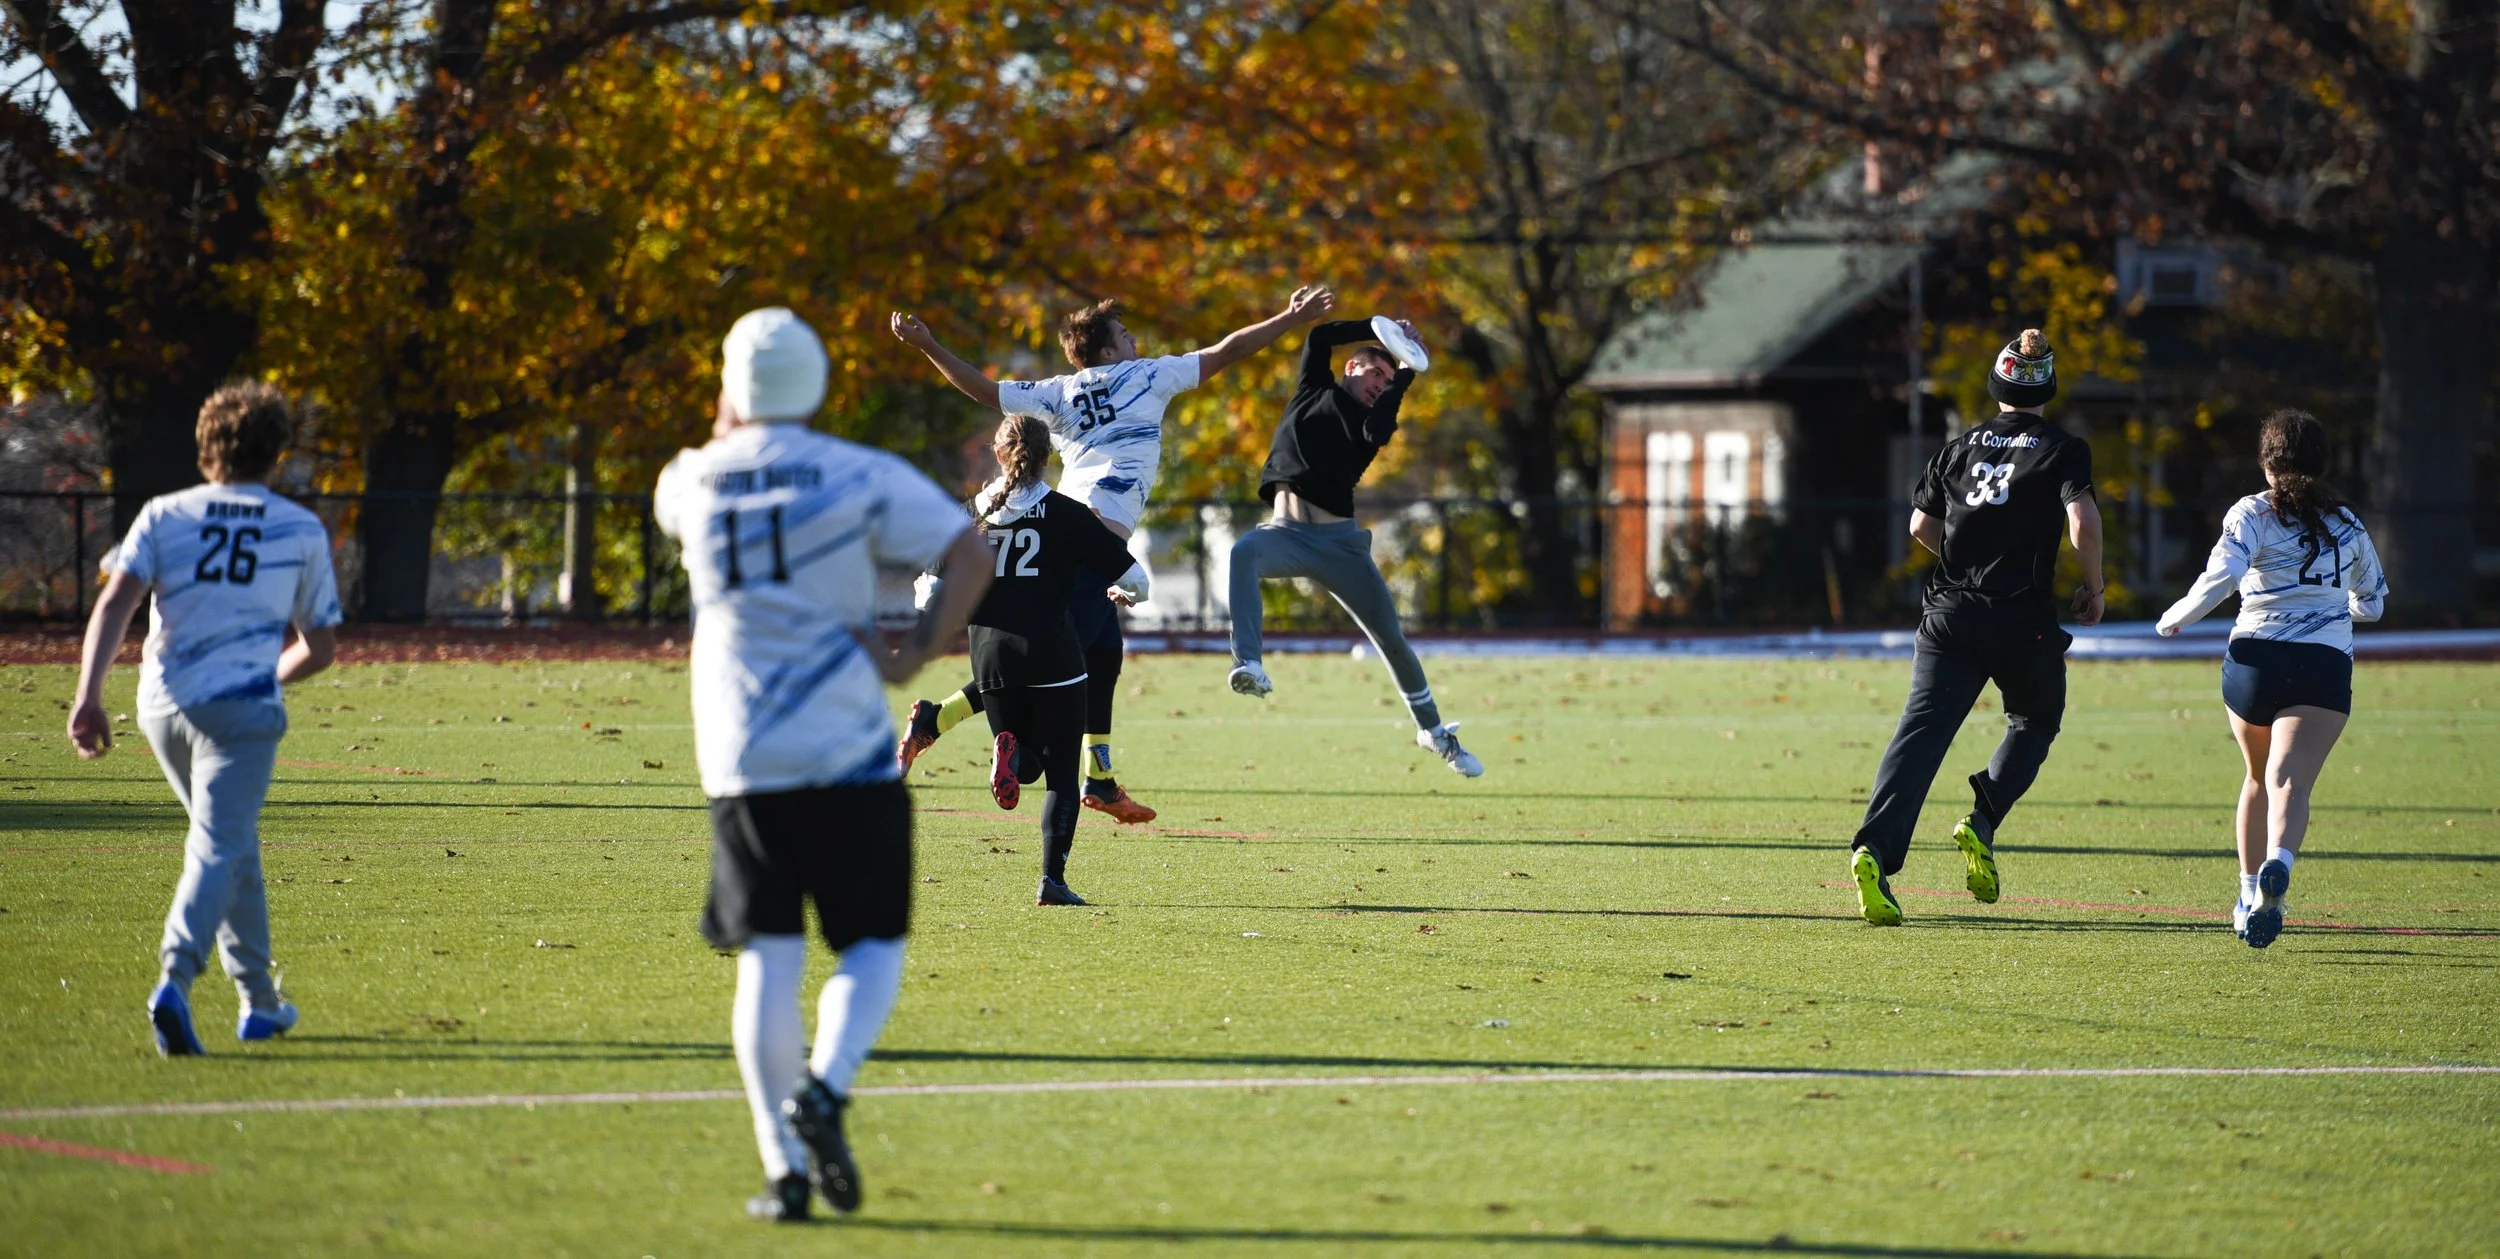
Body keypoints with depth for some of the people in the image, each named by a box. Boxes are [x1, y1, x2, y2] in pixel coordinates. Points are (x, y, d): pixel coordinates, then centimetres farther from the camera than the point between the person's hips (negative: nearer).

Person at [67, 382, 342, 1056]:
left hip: (163, 705, 3)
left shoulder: (164, 516, 9)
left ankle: (258, 998, 28)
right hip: (242, 705, -3)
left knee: (231, 842, 21)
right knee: (219, 848, -9)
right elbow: (320, 648, 13)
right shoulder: (302, 531, 10)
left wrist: (88, 695, -12)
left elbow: (115, 602, -6)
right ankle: (175, 981, -34)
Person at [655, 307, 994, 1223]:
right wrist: (918, 654, -7)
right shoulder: (862, 478, -4)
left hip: (741, 760, 2)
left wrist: (729, 428, 30)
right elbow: (970, 556, -10)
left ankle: (784, 1167, -1)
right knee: (873, 946, 7)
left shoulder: (692, 483, 4)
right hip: (847, 752, -2)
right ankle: (825, 1085, -20)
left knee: (767, 961, 4)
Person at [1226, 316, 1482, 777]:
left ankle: (1432, 730, 26)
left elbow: (1375, 434, -12)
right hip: (1287, 529, -2)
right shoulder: (1315, 390, 14)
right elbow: (1320, 337, 2)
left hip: (1339, 540, 2)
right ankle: (1249, 666, -49)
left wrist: (1404, 378, -4)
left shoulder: (1372, 421, 13)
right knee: (1244, 553, -38)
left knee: (1391, 637, 6)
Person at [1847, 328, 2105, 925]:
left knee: (1921, 730, -7)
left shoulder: (1961, 445, 13)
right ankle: (1982, 822, 1)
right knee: (2035, 719, 22)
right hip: (2023, 622, -3)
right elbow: (2083, 522, -15)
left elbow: (1921, 526, 17)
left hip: (1950, 613, 3)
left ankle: (1876, 849, -25)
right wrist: (2092, 589, 0)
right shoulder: (2062, 450, 0)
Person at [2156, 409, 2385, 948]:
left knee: (2260, 777, 23)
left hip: (2255, 658, 0)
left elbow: (2222, 575, -14)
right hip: (2325, 665, 0)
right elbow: (2372, 601, 28)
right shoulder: (2347, 524, 15)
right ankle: (2279, 862, -44)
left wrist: (2176, 618, 1)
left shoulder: (2253, 513, 2)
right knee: (2290, 781, -16)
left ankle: (2250, 890, 26)